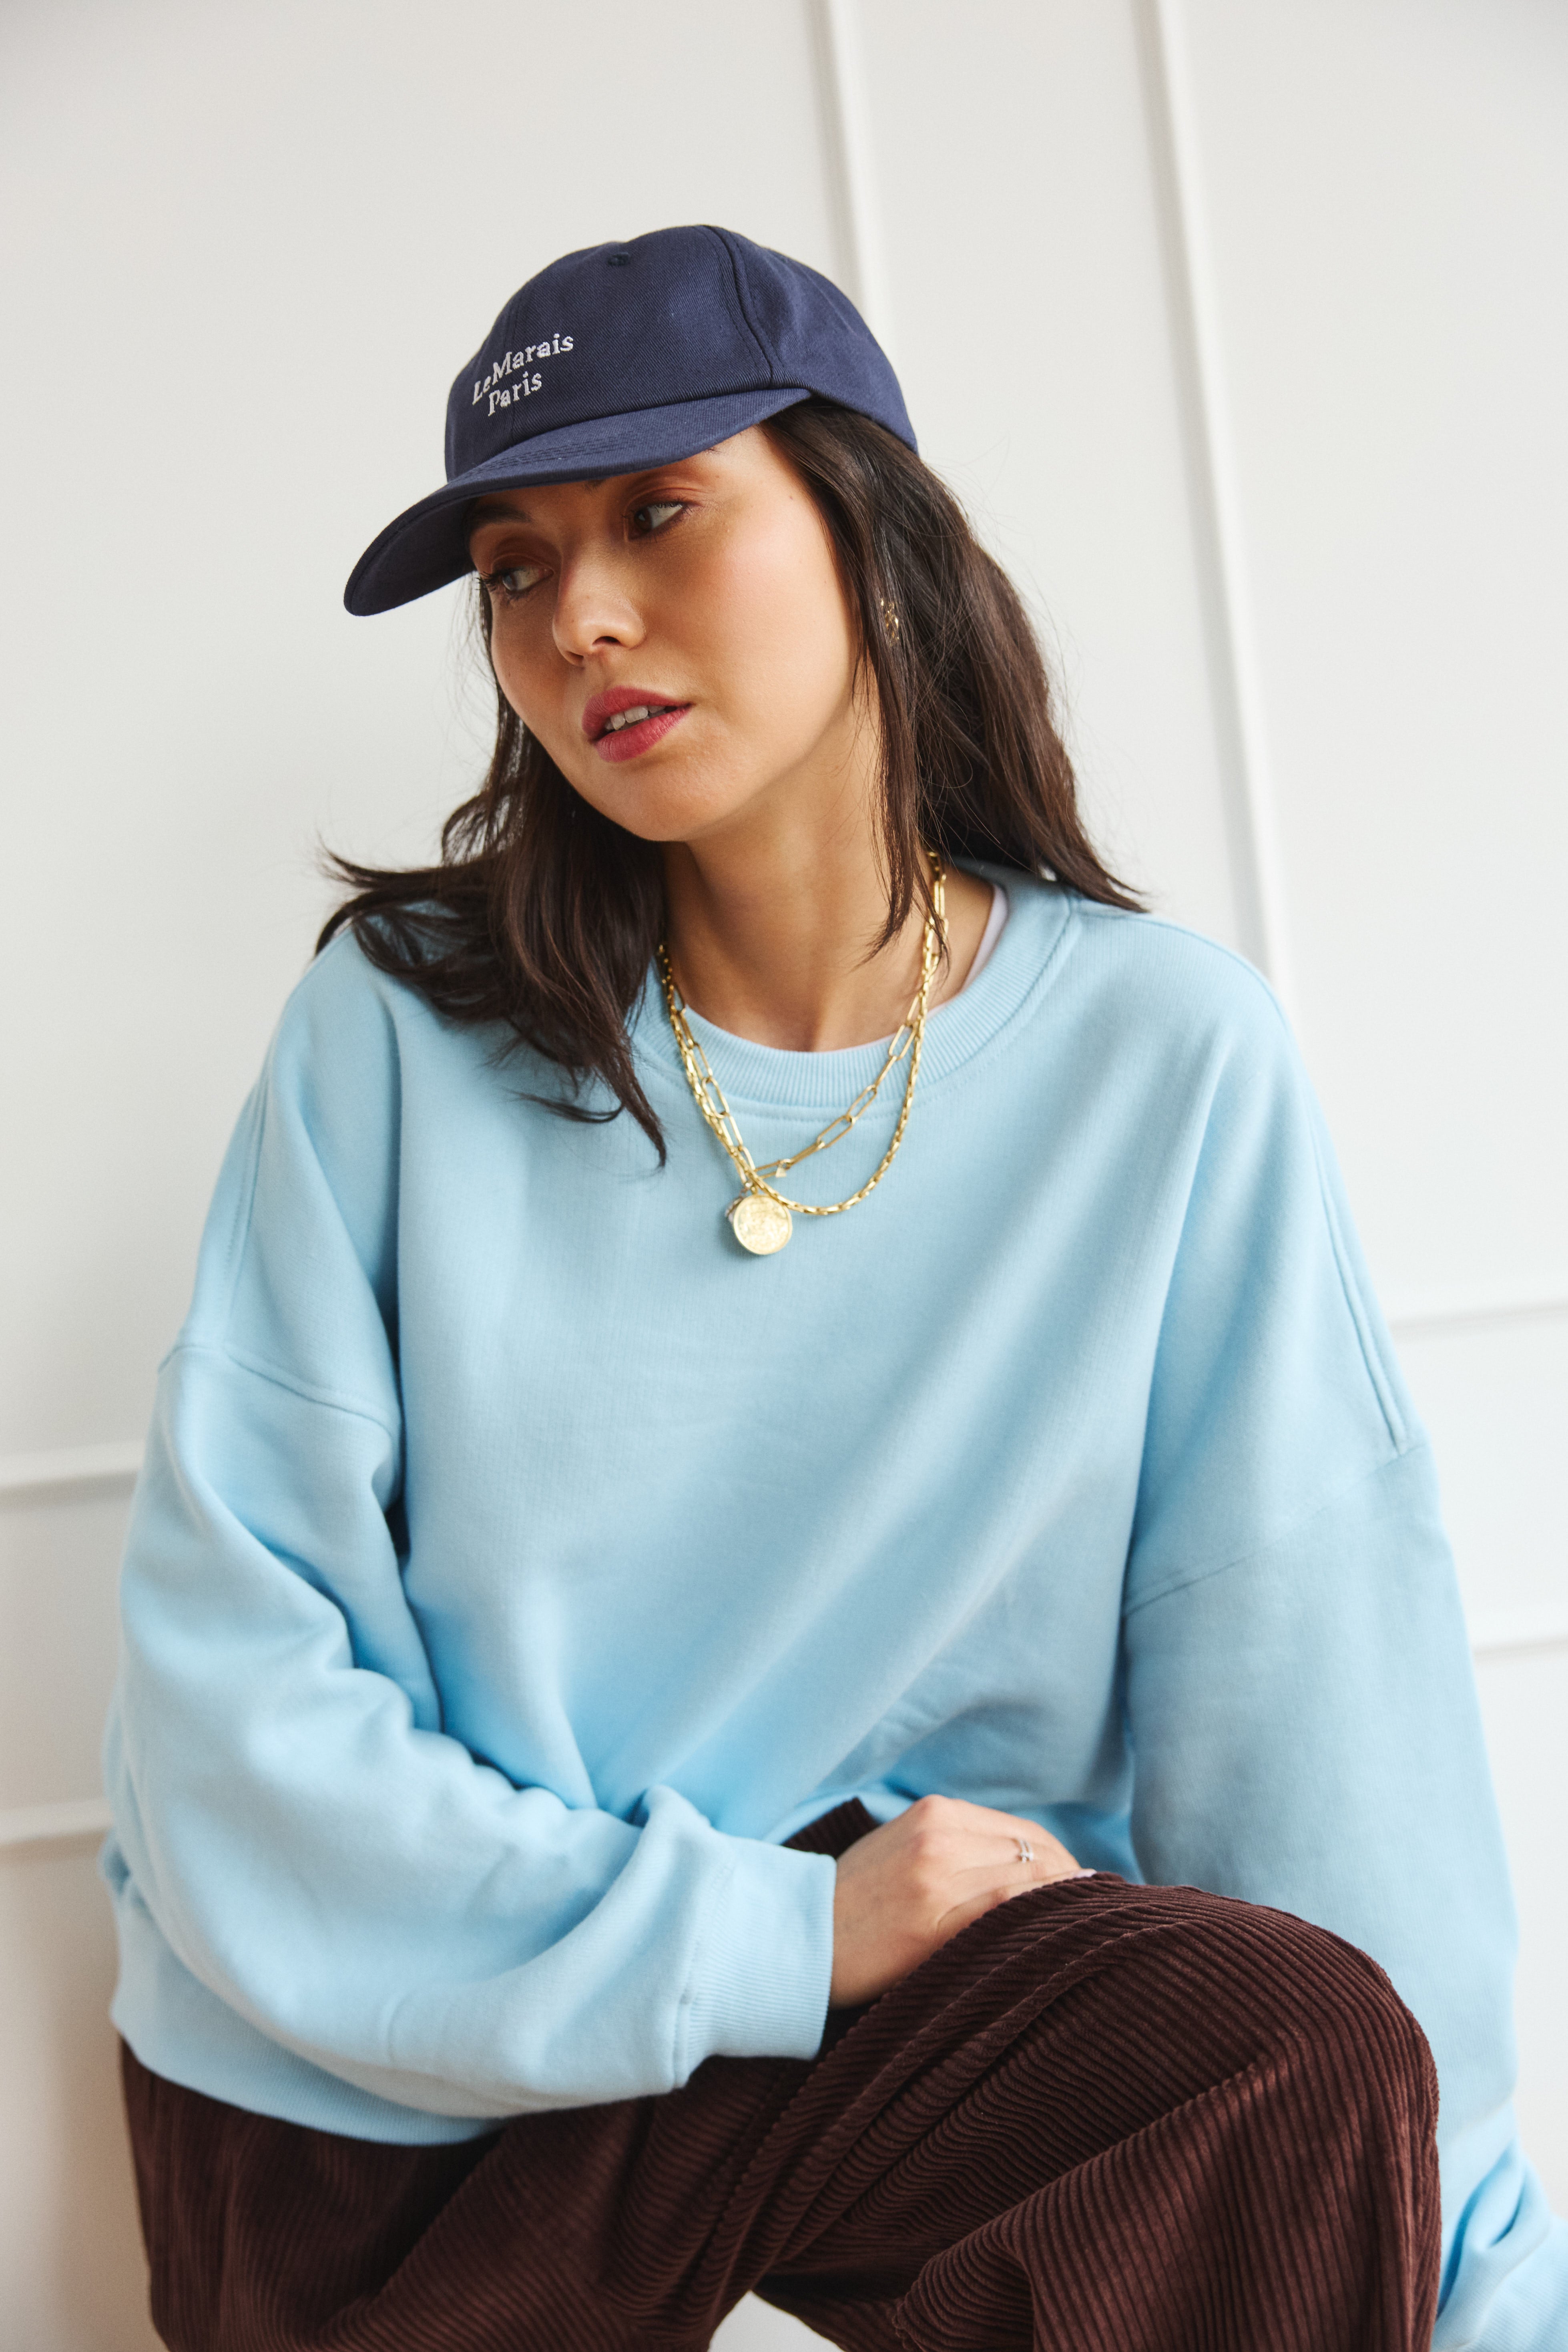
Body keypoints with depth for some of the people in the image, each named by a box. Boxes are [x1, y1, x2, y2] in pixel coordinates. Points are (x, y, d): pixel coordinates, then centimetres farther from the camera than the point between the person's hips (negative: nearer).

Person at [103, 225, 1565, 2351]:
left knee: (1302, 2058, -27)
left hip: (912, 2007, 2)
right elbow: (228, 1689, -11)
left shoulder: (1166, 1060, -6)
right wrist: (767, 1938, -17)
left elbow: (1313, 1727, -7)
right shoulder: (408, 1025, -7)